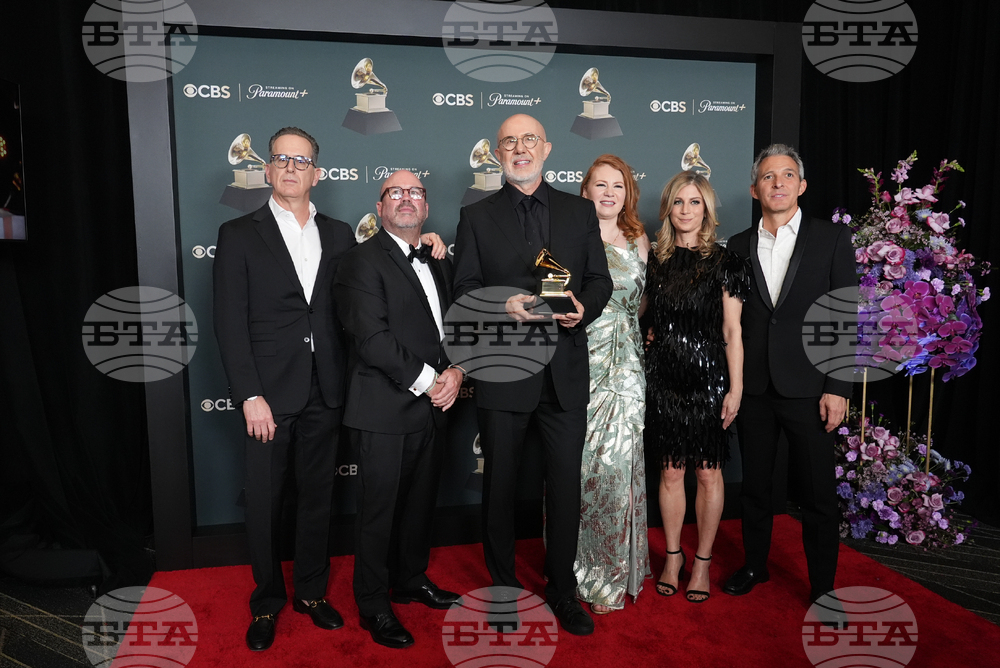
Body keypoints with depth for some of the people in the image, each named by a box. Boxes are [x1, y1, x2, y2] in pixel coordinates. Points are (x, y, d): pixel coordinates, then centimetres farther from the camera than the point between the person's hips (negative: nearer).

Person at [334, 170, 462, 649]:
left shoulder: (439, 262, 15)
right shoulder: (363, 261, -9)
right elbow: (372, 338, -18)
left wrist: (455, 371, -5)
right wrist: (427, 381, -16)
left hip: (432, 408, 7)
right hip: (385, 410, -7)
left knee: (420, 502, 19)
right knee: (379, 510, 6)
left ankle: (411, 579, 39)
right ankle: (373, 606, 23)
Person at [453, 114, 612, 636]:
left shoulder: (580, 211, 10)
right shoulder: (476, 217, 5)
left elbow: (600, 279, 9)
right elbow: (464, 290, 1)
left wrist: (584, 307, -12)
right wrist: (504, 305, -18)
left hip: (566, 371, 1)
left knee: (565, 485, 8)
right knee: (500, 484, 12)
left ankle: (563, 589, 27)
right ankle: (502, 582, 32)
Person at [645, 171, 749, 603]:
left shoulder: (723, 263, -3)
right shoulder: (656, 262, 7)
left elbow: (732, 332, -4)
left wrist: (735, 389, -9)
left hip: (707, 378, -3)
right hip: (664, 379, 3)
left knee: (707, 472, 6)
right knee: (671, 471, 9)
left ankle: (703, 560, 23)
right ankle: (673, 555, 26)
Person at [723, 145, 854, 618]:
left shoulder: (832, 238, -1)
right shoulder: (738, 247, 7)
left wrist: (838, 388, -9)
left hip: (808, 388, -2)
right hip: (753, 387, 3)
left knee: (818, 493, 6)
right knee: (755, 484, 15)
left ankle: (823, 585, 22)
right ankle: (754, 564, 33)